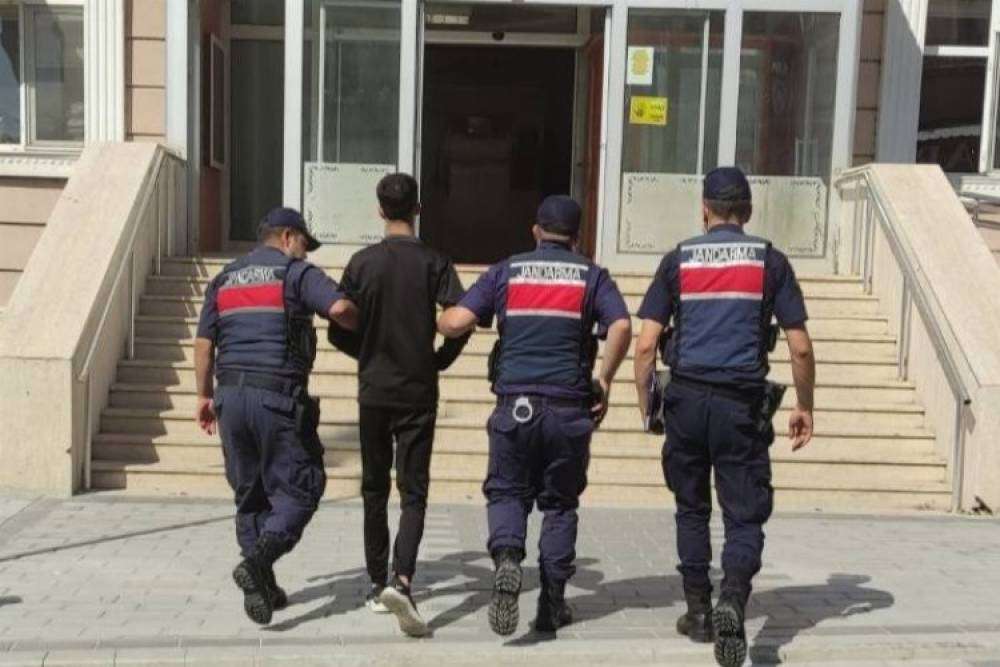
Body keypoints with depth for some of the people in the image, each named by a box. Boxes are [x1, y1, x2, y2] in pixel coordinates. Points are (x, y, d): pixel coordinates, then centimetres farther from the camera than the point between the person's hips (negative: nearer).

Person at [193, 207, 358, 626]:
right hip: (278, 395, -6)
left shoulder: (224, 279, 18)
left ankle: (261, 587, 14)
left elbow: (204, 344, 15)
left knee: (250, 494, 13)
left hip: (230, 395, 6)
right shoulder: (297, 273, 1)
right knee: (300, 485, 3)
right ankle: (259, 558, -17)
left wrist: (205, 395, 20)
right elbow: (340, 308, -16)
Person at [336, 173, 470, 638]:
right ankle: (400, 581, -18)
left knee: (374, 490, 14)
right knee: (413, 492, 0)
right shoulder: (433, 262, -3)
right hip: (418, 394, -1)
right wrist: (440, 360, 2)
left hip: (373, 391, 2)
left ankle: (378, 584, 23)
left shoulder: (362, 262, 0)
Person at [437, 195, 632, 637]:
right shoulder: (591, 275, 7)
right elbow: (621, 327, -9)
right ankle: (552, 602, 14)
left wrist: (433, 322, 19)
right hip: (569, 407, 0)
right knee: (560, 502, 14)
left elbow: (458, 321, -3)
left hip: (515, 404, 0)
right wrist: (604, 381, 1)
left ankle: (507, 557, -15)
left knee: (506, 491, 14)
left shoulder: (507, 271, 7)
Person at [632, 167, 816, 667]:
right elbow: (800, 348, 3)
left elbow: (645, 345, 1)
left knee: (691, 509, 17)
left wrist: (645, 403, 12)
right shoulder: (769, 261, 5)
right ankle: (732, 601, -17)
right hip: (743, 403, -1)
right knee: (745, 515, 5)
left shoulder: (678, 260, 6)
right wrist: (805, 407, 14)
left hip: (687, 399, 1)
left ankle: (699, 613, 24)